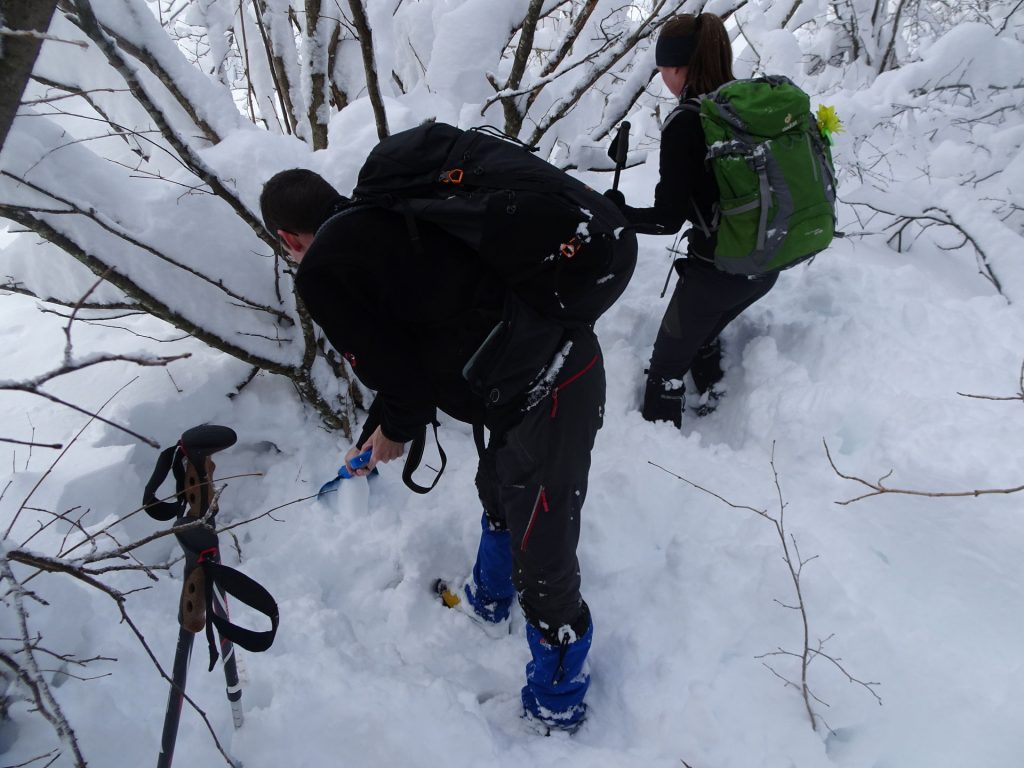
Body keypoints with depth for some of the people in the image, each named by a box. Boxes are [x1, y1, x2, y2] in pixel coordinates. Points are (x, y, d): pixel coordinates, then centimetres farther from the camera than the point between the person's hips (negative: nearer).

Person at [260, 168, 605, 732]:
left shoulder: (322, 270, -9)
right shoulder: (387, 221, 18)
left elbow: (394, 367, -11)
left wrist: (396, 429, 12)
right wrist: (376, 433, 36)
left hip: (545, 402, -10)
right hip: (568, 353, 10)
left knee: (542, 565, 9)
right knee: (497, 491, 33)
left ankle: (557, 707, 34)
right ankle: (487, 601, 61)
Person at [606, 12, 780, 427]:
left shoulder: (684, 124, -16)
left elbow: (668, 218, -17)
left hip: (717, 268, -7)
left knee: (667, 363, 11)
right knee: (701, 334, 31)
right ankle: (711, 408, 44)